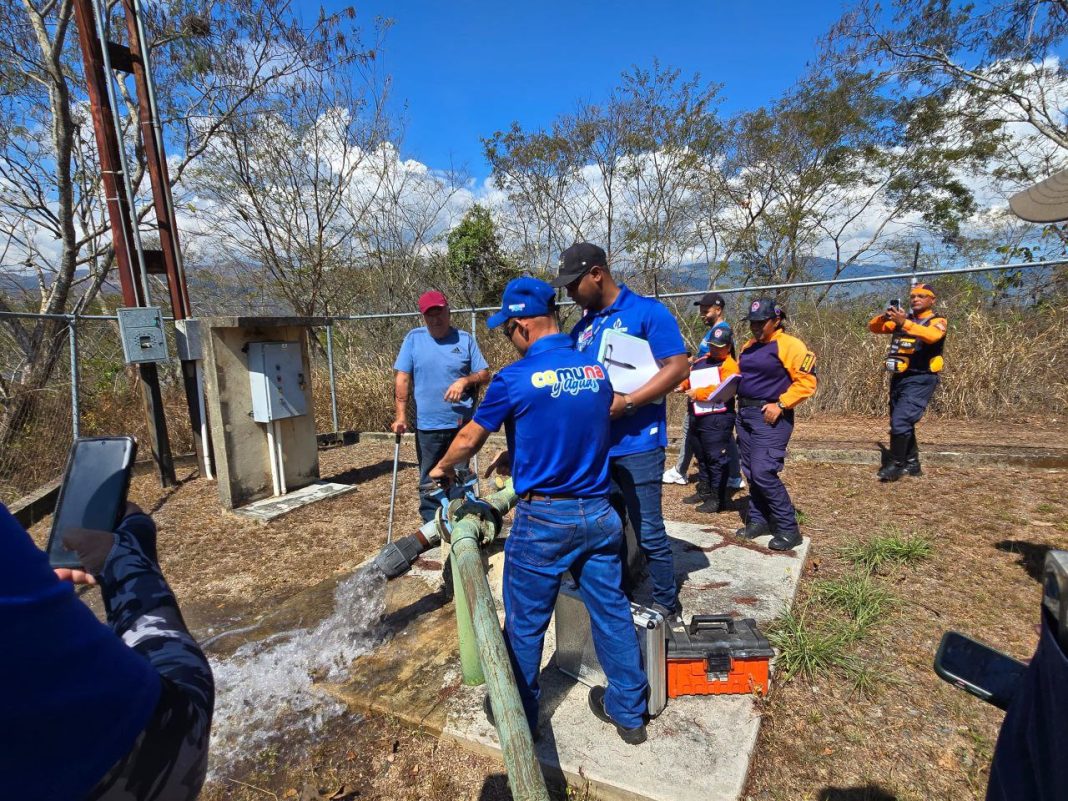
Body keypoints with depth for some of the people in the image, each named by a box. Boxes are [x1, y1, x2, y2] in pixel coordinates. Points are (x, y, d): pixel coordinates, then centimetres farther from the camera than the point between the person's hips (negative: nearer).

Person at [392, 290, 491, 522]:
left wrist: (465, 381, -17)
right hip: (428, 426, 0)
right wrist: (401, 415, -9)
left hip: (462, 424, 0)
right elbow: (402, 378, -1)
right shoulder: (413, 338, 2)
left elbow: (485, 374, 3)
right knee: (429, 484, 9)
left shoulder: (465, 339, 3)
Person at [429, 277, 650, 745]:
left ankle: (520, 715, 35)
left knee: (525, 623, 14)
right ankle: (629, 713, 35)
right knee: (612, 612, 18)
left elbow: (469, 439, -1)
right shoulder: (597, 371, 2)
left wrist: (443, 468, 19)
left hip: (543, 519, -5)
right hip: (599, 513, 6)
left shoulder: (514, 379, -14)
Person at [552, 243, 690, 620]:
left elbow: (678, 367, -14)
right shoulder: (582, 327, 12)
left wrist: (625, 403, -21)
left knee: (648, 532, 2)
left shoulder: (647, 311, -7)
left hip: (637, 444, -6)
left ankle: (667, 606, 24)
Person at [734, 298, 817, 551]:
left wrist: (781, 404, -19)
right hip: (744, 413, 8)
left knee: (763, 473, -13)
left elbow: (807, 381, -14)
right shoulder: (748, 347, 15)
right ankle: (758, 520, 23)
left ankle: (788, 529, 1)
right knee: (751, 473, 11)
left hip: (770, 416, -8)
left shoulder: (789, 345, -9)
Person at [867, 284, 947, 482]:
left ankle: (896, 465, -4)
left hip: (920, 380, -7)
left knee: (900, 421, -16)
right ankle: (912, 464, 26)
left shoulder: (937, 321, -2)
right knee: (903, 423, 14)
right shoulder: (901, 318, 15)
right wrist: (884, 317, -15)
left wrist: (904, 323, -38)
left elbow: (932, 335, -25)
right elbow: (873, 327, 6)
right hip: (898, 378, 7)